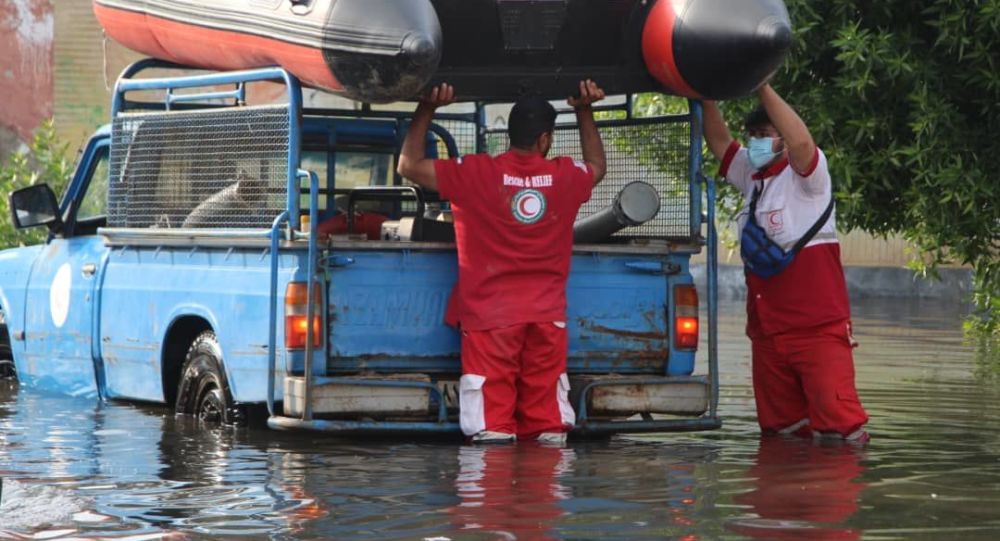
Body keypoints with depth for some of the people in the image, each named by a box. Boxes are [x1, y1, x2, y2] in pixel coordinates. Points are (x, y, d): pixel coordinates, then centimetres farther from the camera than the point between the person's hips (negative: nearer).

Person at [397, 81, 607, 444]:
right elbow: (598, 166, 29)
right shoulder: (565, 176, 3)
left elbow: (409, 165, 2)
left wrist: (426, 110, 9)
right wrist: (584, 112, 35)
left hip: (489, 315, -3)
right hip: (547, 317, 3)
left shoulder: (478, 173, -7)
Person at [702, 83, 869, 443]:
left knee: (837, 417, -17)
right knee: (778, 429, 10)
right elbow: (719, 141, 18)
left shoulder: (805, 173, -4)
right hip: (768, 329, 8)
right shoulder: (753, 177, 19)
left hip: (817, 327, -8)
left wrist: (763, 89, -25)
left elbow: (802, 143, -25)